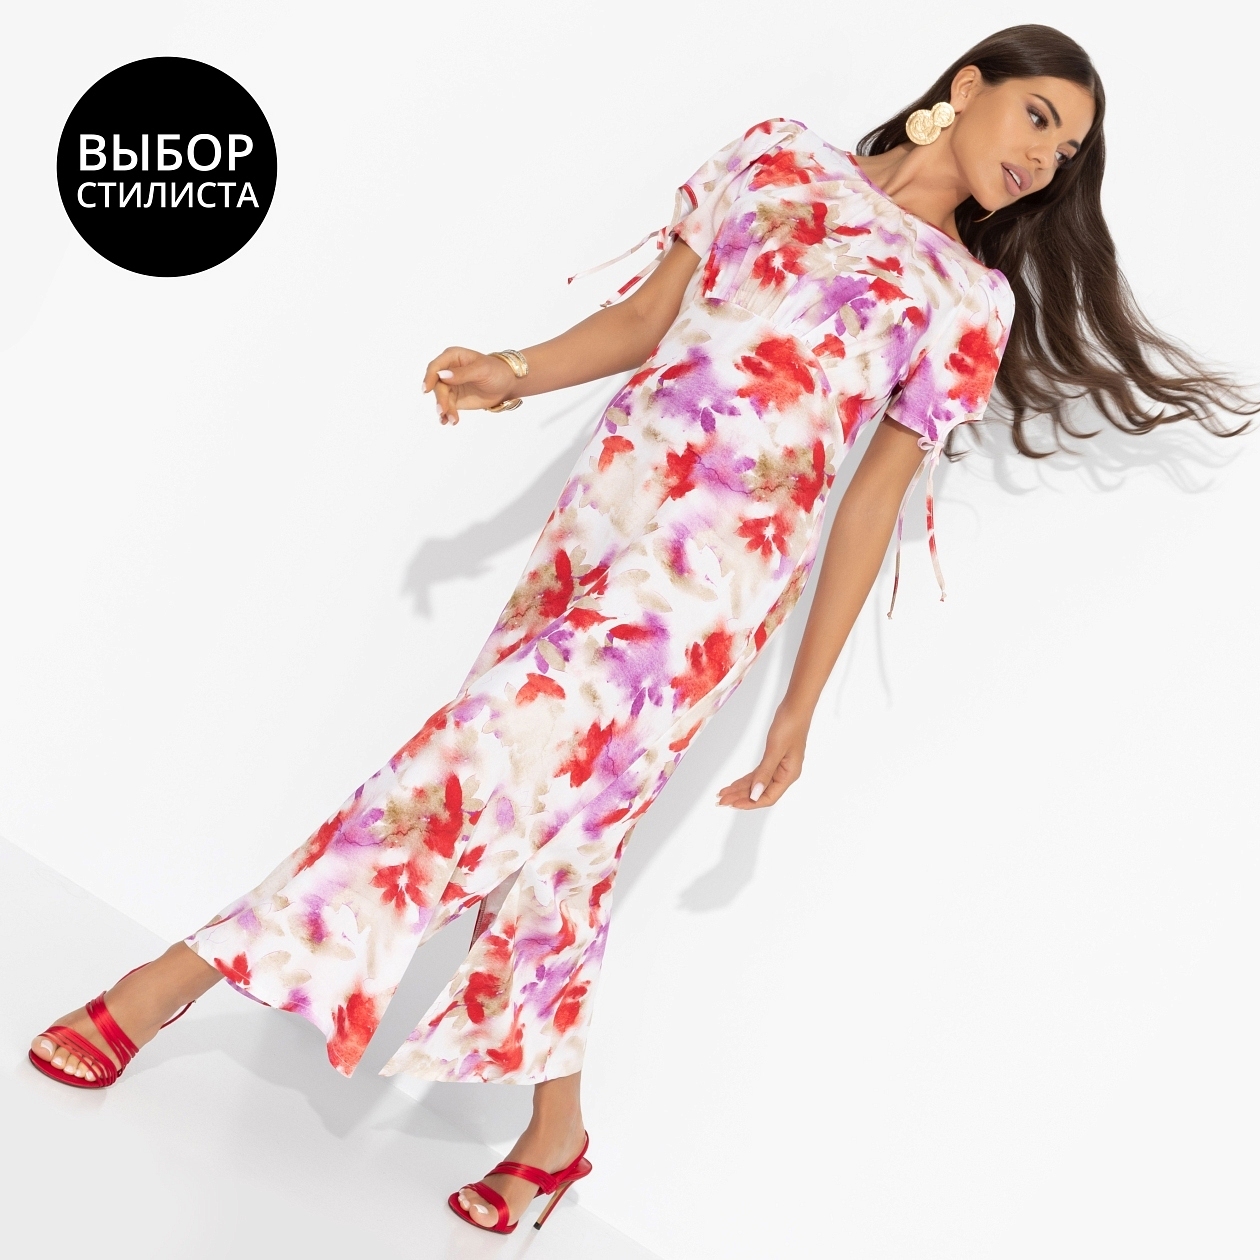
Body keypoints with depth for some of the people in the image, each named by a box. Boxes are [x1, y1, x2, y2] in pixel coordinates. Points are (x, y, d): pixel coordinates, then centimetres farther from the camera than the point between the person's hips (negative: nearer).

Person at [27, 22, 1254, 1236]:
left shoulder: (972, 301, 9)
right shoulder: (780, 155, 15)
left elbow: (873, 499, 6)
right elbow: (644, 317, 16)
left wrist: (802, 702, 4)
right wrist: (515, 373, -1)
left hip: (724, 557, -3)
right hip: (609, 493, 4)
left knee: (501, 748, -15)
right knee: (557, 812, 4)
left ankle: (189, 969, -4)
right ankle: (554, 1127, 21)